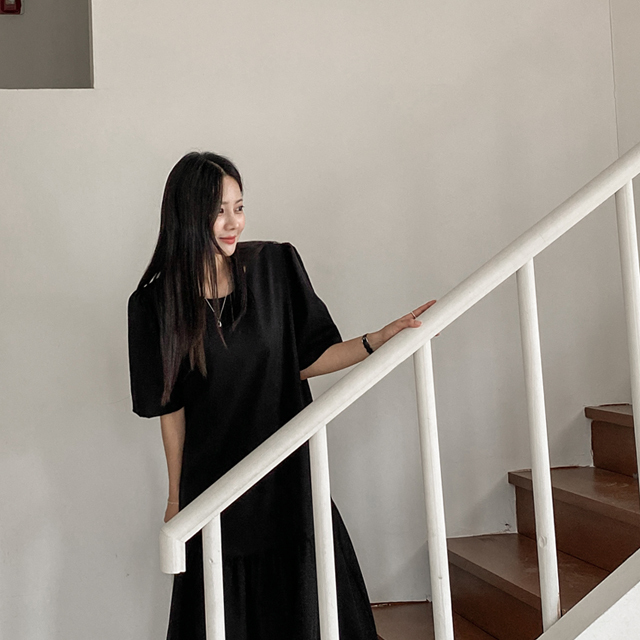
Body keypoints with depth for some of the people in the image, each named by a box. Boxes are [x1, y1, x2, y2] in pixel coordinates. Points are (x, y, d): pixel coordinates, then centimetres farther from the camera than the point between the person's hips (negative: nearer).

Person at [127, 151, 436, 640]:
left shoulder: (275, 265, -5)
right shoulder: (157, 301, -7)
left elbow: (305, 361, 0)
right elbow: (171, 406, -1)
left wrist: (378, 340, -14)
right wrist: (176, 496, 4)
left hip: (288, 473, 1)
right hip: (212, 479, -1)